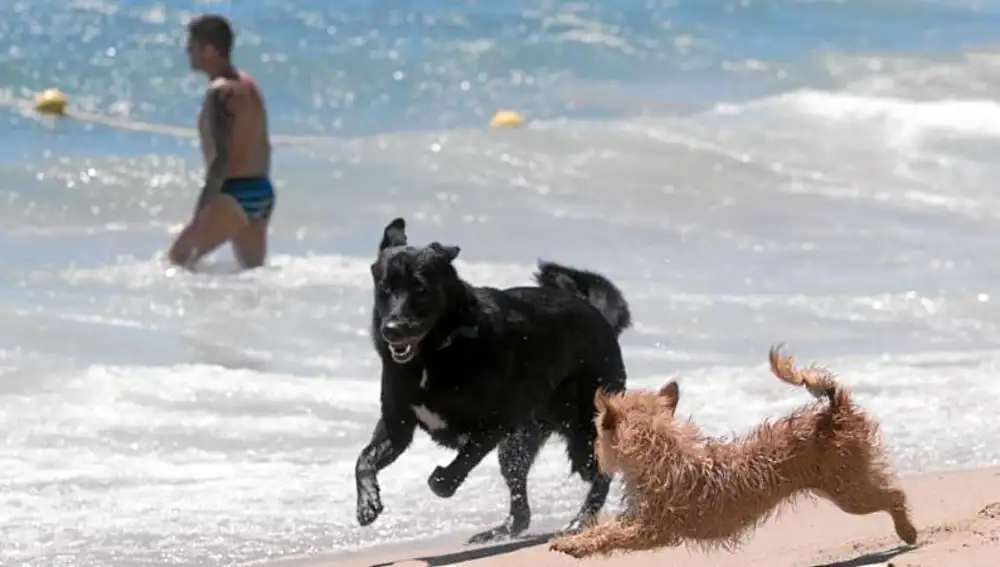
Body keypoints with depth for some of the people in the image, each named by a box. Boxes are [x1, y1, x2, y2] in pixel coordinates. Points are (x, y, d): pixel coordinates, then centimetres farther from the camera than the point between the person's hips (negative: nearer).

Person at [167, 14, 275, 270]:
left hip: (235, 194, -9)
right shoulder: (248, 85, 15)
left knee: (179, 258, -6)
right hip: (262, 193, 9)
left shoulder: (220, 92, -15)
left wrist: (200, 212, -25)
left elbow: (221, 158, -22)